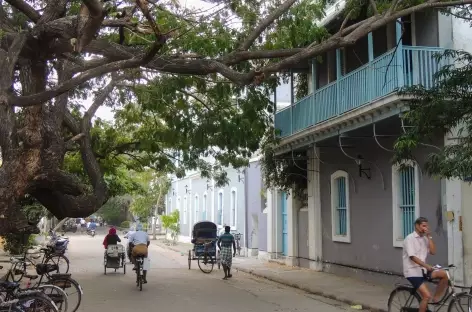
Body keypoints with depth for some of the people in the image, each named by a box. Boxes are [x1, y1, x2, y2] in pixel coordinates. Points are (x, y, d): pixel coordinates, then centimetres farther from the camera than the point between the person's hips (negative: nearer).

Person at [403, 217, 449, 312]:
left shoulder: (425, 238, 10)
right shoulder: (410, 238, -11)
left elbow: (433, 252, -1)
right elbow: (412, 257, -20)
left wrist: (429, 236, -5)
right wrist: (427, 266, -29)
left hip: (422, 270, 7)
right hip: (413, 271, -7)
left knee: (444, 274, -15)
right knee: (427, 296, -19)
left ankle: (436, 299, 0)